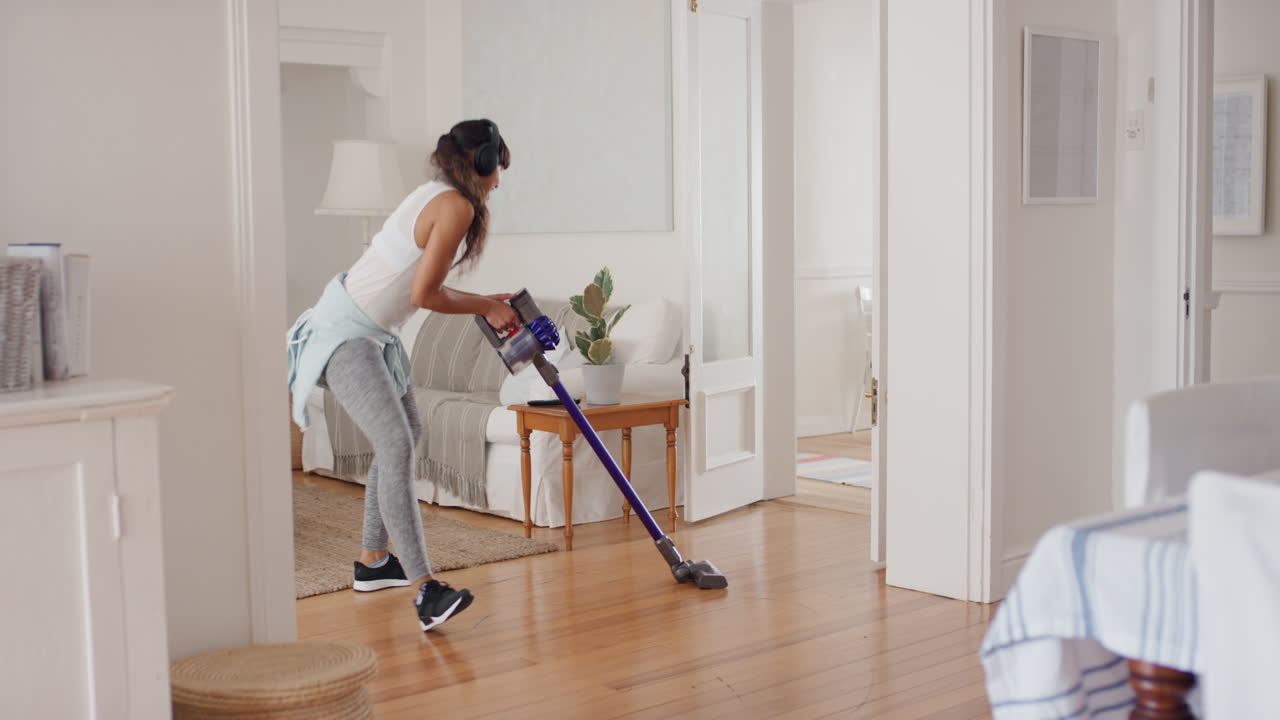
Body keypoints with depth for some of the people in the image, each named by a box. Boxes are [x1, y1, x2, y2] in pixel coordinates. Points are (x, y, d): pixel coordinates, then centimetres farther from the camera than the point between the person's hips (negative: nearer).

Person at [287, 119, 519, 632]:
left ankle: (372, 562, 30)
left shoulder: (436, 196, 14)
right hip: (347, 334, -11)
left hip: (370, 331, 11)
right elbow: (423, 295, -18)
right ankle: (425, 589, -28)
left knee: (407, 431, 21)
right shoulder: (458, 207, -16)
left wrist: (488, 304, 20)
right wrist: (485, 307, -4)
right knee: (396, 446, -21)